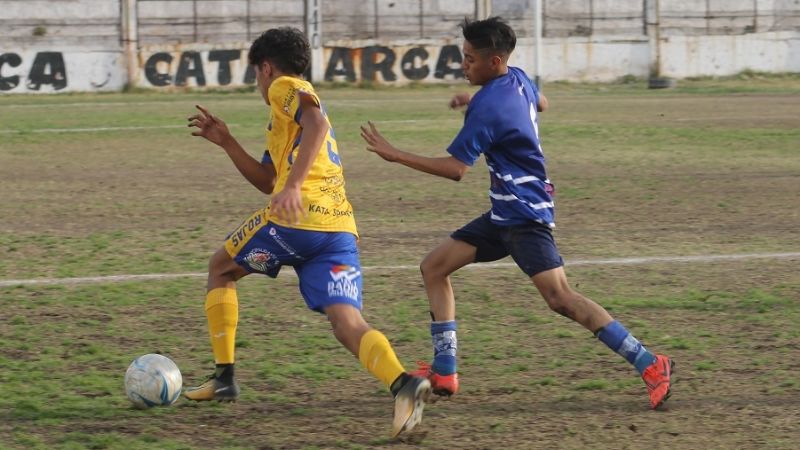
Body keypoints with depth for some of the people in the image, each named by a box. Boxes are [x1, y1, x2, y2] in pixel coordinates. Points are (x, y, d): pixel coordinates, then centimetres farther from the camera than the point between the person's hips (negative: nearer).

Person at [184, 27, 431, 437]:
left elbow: (317, 123, -16)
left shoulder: (285, 88, 7)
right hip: (340, 229, 7)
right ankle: (402, 383, -38)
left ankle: (224, 377, 18)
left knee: (221, 268, 20)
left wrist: (293, 185, -26)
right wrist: (226, 142, 35)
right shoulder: (291, 109, 34)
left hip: (297, 218, -7)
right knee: (348, 324, -9)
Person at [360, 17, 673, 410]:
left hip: (526, 215, -11)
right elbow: (539, 104, 30)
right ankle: (444, 372, 11)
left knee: (559, 297, -20)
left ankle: (649, 365, -21)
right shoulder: (517, 80, 6)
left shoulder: (488, 106, -21)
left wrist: (395, 155, -16)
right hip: (505, 213, 11)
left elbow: (455, 168, -21)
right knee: (434, 267, 11)